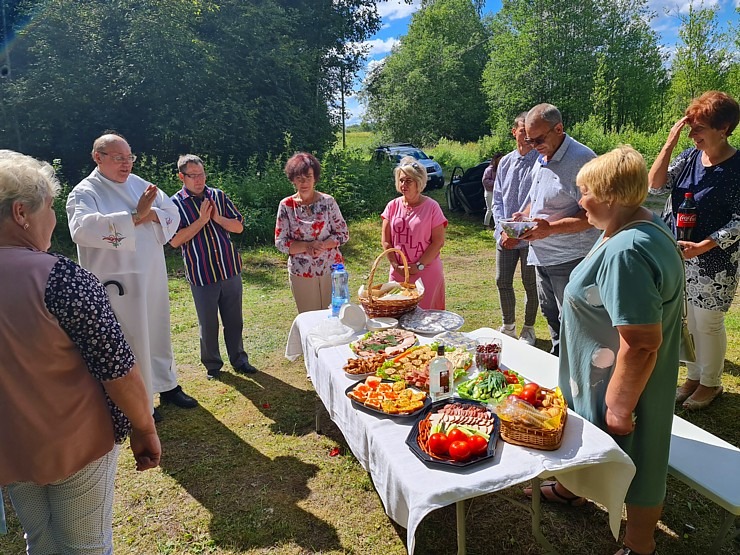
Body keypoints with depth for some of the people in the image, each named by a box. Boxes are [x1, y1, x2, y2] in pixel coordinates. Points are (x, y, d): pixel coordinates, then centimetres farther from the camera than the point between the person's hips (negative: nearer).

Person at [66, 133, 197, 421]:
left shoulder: (139, 184, 8)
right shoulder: (85, 193, -10)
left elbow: (173, 213, 6)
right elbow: (83, 228, -30)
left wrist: (151, 214, -15)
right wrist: (136, 217, -30)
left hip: (153, 277, 6)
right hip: (118, 283, -6)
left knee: (159, 332, 18)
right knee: (131, 341, 2)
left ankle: (166, 385, 38)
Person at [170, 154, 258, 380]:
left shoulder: (219, 196, 5)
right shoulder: (175, 204, -4)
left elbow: (239, 226, 4)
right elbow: (175, 240, -11)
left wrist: (217, 218, -13)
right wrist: (202, 220, -17)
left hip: (230, 269, 3)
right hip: (201, 275, -3)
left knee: (234, 321, 13)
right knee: (208, 324, 10)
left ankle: (239, 360, 29)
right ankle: (212, 365, 29)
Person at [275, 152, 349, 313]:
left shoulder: (328, 201, -3)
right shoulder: (286, 206, -2)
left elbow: (343, 234, -1)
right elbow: (280, 242, -3)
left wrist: (323, 245, -18)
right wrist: (307, 247, -19)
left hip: (331, 269, 0)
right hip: (301, 274, 0)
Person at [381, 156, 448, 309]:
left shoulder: (431, 207, -5)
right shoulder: (393, 206, 4)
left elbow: (438, 241, -7)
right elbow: (385, 241, 4)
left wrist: (419, 266, -12)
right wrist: (396, 266, -7)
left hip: (427, 272, -3)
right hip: (398, 272, 3)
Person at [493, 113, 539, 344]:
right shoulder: (505, 162, 8)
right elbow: (497, 199, 10)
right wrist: (503, 230, -4)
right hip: (505, 236, 5)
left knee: (530, 284, 8)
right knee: (503, 281, 11)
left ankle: (528, 329, 27)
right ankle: (508, 326, 30)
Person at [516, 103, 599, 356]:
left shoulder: (581, 159, -17)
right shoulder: (541, 159, 12)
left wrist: (551, 228, -28)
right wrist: (522, 216, 5)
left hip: (570, 258, -9)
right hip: (542, 255, 9)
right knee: (550, 314, 21)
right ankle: (557, 357, 37)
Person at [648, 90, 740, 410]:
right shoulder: (689, 157, 2)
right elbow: (655, 185, -8)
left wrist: (701, 246, -23)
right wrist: (669, 143, -13)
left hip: (714, 260, -5)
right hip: (681, 255, 5)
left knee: (708, 323, 7)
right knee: (690, 319, 16)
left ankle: (711, 383, 28)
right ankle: (693, 376, 33)